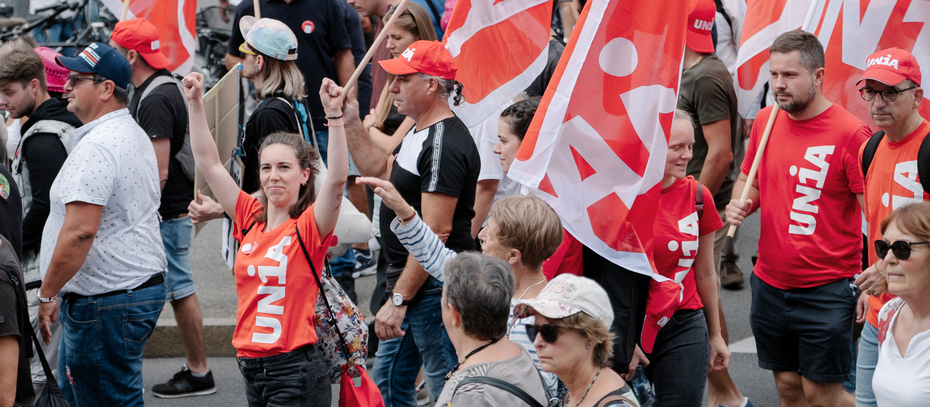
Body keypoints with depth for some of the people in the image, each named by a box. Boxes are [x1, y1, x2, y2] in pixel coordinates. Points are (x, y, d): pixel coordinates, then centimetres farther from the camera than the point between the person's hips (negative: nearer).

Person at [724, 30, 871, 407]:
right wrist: (738, 205, -1)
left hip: (826, 290, -6)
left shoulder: (849, 133, -13)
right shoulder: (766, 121, 6)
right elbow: (748, 180, 22)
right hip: (770, 284, 6)